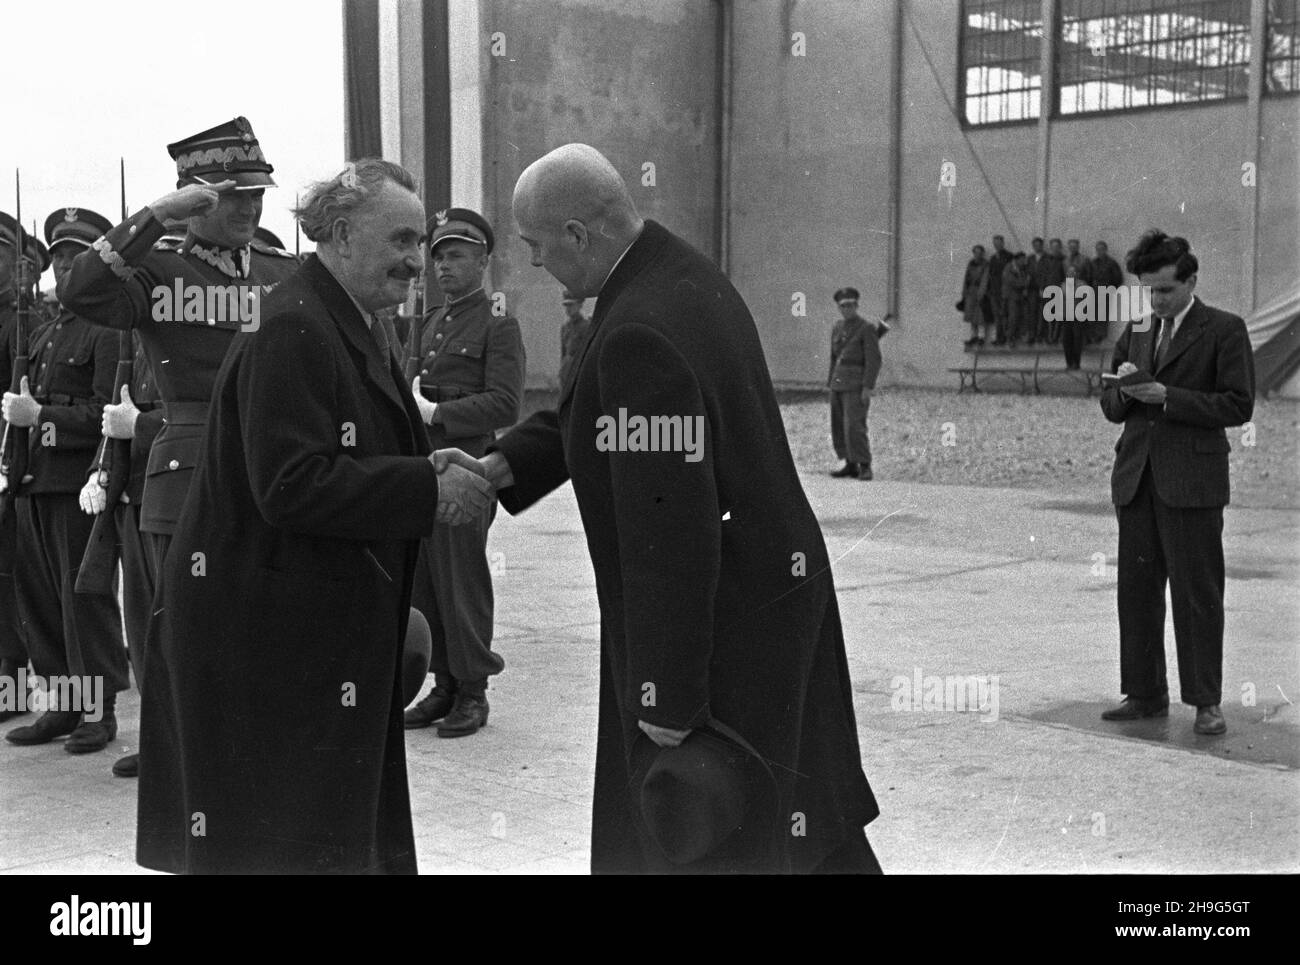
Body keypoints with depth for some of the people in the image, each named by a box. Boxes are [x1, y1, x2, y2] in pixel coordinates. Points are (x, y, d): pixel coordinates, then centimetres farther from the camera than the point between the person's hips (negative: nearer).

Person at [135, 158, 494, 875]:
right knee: (275, 837, 1)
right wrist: (427, 490, -23)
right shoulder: (291, 330, -19)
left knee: (343, 827, 16)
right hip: (263, 630, -10)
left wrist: (428, 470, 2)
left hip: (337, 621, 10)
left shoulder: (358, 326, 13)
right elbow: (290, 486, -26)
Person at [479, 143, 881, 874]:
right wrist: (503, 465, 1)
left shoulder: (641, 336, -27)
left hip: (721, 621, -9)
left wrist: (669, 701, -23)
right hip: (777, 582, 9)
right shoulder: (686, 274, 4)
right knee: (805, 816, 23)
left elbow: (669, 537, -28)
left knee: (704, 841, 7)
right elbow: (590, 411, 14)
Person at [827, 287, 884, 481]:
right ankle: (851, 465, 16)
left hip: (857, 385, -7)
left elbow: (874, 360, -13)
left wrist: (868, 388, -19)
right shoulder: (838, 326, 12)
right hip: (838, 384, 7)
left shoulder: (867, 328, -9)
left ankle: (865, 468, -10)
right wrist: (831, 383, 17)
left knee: (854, 426, -15)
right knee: (839, 427, 8)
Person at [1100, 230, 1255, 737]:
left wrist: (1167, 396, -14)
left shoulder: (1225, 330, 0)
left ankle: (1205, 702, 5)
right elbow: (1111, 407, 19)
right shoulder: (1136, 330, 17)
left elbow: (1238, 405, -8)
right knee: (1136, 589, 7)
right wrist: (1125, 388, -4)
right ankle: (1145, 694, 16)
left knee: (1197, 592, -3)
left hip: (1192, 480, -5)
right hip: (1137, 476, 5)